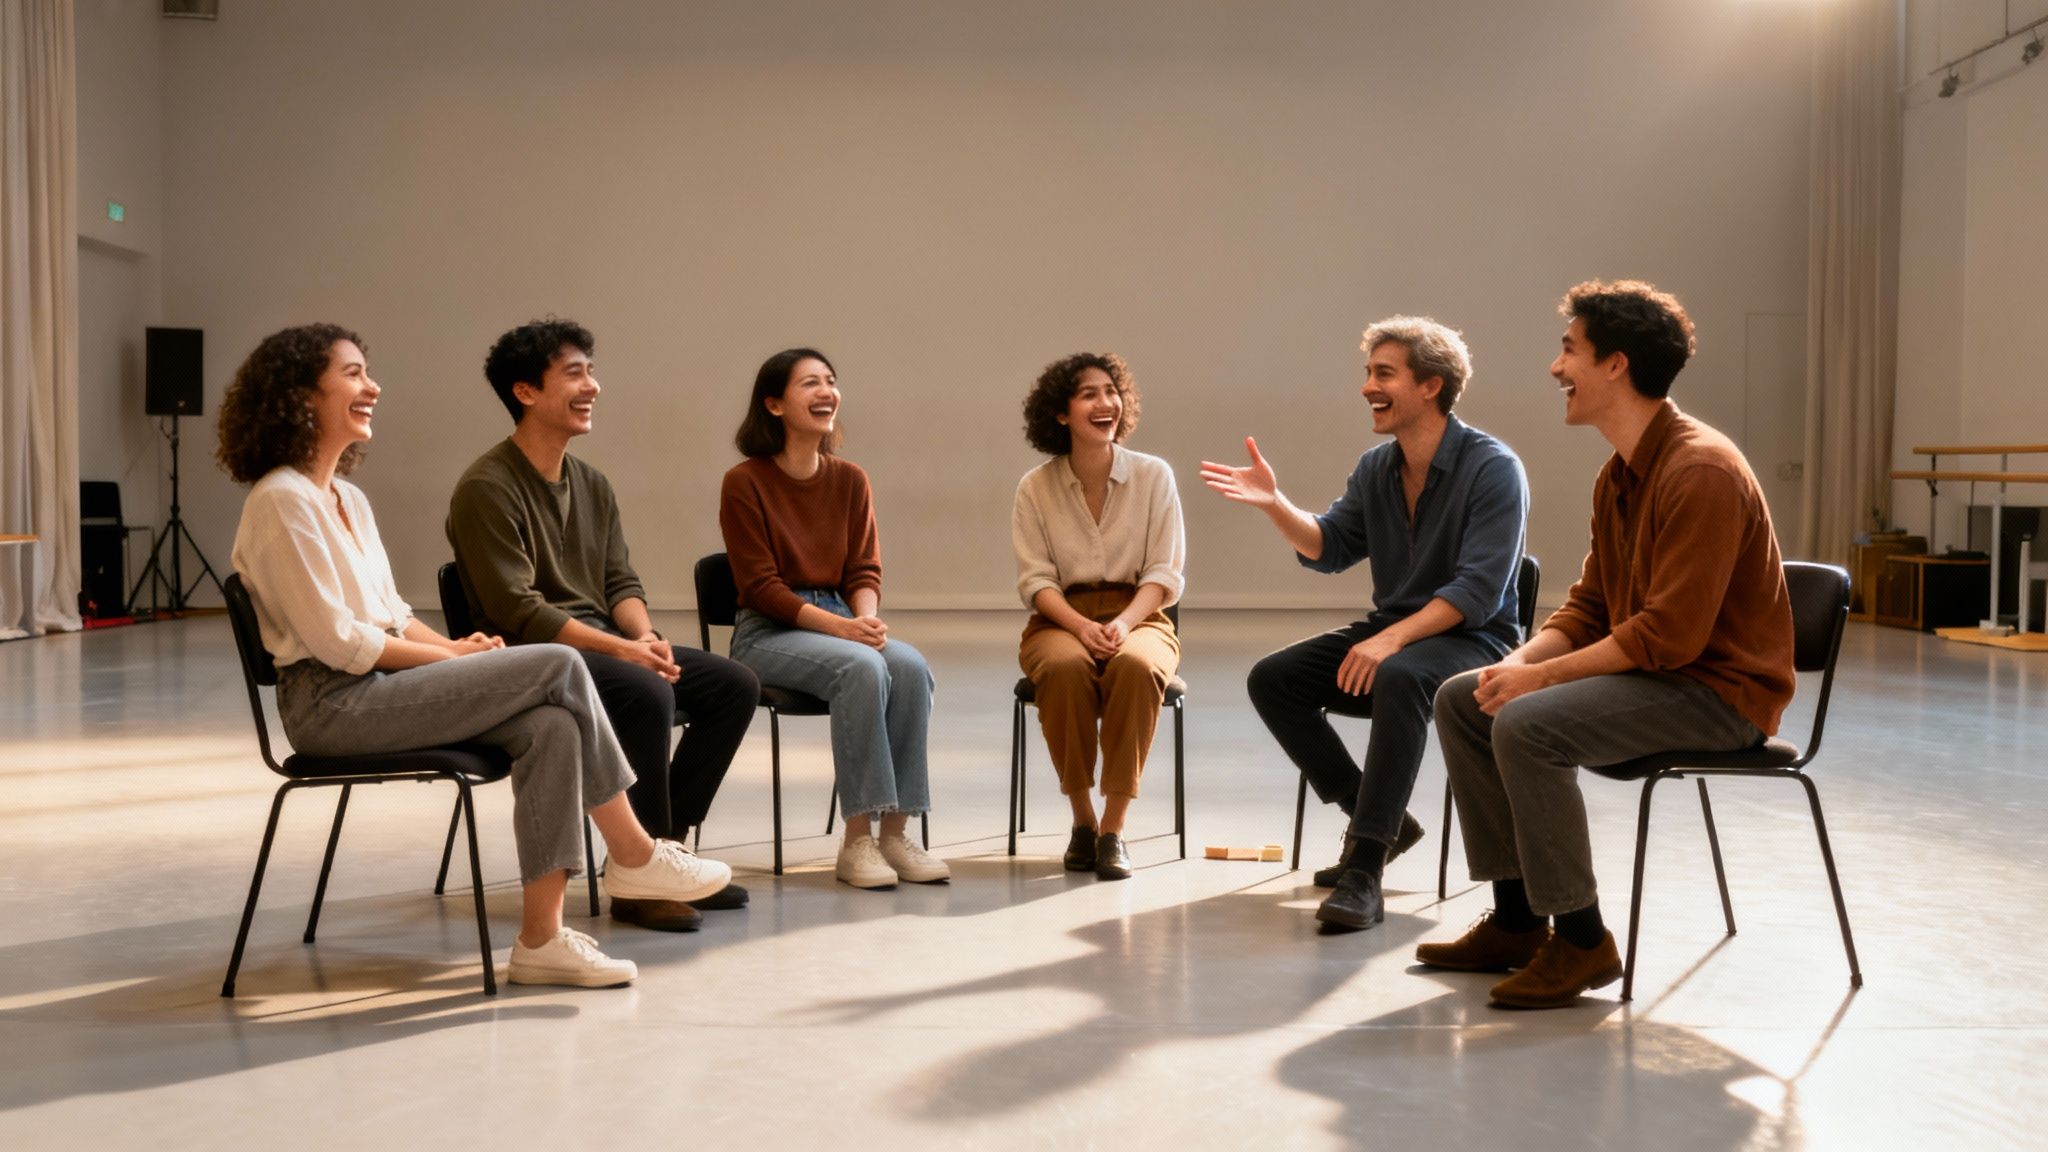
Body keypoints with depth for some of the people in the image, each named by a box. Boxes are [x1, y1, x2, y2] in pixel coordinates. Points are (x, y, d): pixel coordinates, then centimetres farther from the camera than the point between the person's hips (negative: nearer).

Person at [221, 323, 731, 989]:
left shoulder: (347, 498, 17)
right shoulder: (282, 502, -12)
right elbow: (337, 642, -16)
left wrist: (454, 647, 0)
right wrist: (450, 656, -10)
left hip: (378, 687, 9)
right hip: (333, 703, -8)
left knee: (551, 727, -17)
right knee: (558, 667, -17)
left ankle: (541, 936, -15)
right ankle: (634, 855, -4)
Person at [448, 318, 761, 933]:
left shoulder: (591, 484, 13)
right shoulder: (487, 488, -13)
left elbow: (620, 581, 11)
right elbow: (518, 611, -19)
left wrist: (646, 635, -12)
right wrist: (622, 649, -25)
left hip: (603, 643, 9)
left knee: (735, 685, -5)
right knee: (648, 693, -33)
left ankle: (663, 845, 3)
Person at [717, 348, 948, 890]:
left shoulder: (850, 479, 9)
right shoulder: (744, 482, -6)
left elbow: (865, 571, 8)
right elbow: (760, 587, -10)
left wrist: (867, 619, -15)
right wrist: (839, 626, -22)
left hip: (839, 620, 5)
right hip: (766, 632, -5)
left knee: (911, 667, -27)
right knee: (861, 668, -34)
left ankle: (895, 832, -21)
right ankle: (857, 840, -28)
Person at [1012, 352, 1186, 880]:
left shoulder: (1154, 475, 1)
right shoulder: (1036, 486, 2)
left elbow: (1164, 574, -1)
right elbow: (1036, 579, -2)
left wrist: (1123, 624, -20)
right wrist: (1081, 626, -21)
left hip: (1137, 616, 0)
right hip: (1060, 619, 0)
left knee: (1137, 666, -36)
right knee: (1065, 667, -36)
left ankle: (1113, 829, -26)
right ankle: (1081, 821, -17)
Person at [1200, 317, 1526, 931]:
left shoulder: (1493, 468, -15)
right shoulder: (1376, 467, 7)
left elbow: (1477, 591, -22)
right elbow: (1328, 548, 7)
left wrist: (1392, 638, -32)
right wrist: (1274, 504, -10)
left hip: (1472, 639, -8)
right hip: (1391, 632, 8)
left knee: (1400, 678, -39)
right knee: (1272, 679, -8)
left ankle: (1365, 871, -35)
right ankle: (1381, 821, 1)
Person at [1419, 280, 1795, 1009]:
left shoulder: (1700, 471, -21)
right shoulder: (1619, 474, 10)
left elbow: (1670, 635, -26)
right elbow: (1588, 606, 13)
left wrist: (1543, 676, -22)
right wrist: (1522, 661, -6)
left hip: (1719, 689, -10)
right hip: (1645, 669, 10)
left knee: (1526, 724, -29)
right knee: (1460, 699, 4)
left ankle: (1581, 939, -13)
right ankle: (1518, 917, 10)